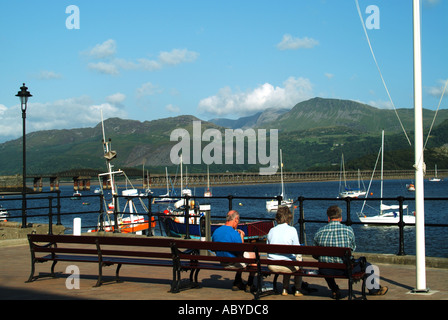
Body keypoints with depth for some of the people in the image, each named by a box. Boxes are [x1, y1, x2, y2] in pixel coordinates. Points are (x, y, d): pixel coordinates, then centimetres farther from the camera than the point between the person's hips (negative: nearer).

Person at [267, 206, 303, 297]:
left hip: (272, 266, 4)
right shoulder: (292, 230, -9)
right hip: (286, 266, -4)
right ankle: (297, 290, 30)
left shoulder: (272, 230, 2)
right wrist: (298, 258, 14)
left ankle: (285, 289, 33)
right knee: (299, 260, 29)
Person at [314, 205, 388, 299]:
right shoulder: (348, 230, -6)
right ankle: (374, 289, 45)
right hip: (344, 269, -2)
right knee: (366, 265, 23)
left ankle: (335, 291, 46)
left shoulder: (319, 232, -1)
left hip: (325, 271, 2)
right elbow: (353, 248, 11)